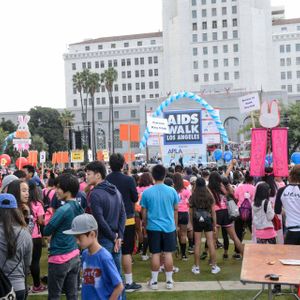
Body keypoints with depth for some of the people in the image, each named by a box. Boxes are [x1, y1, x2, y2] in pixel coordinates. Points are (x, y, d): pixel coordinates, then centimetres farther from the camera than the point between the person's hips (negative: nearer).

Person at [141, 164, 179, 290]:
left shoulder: (147, 192, -7)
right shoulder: (172, 191, -4)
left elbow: (144, 212, 1)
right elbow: (175, 209, 6)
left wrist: (145, 225, 18)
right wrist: (175, 224, 21)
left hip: (153, 227, 0)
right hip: (169, 226, 1)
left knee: (155, 254, 6)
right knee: (168, 253, 7)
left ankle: (154, 281, 14)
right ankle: (169, 281, 14)